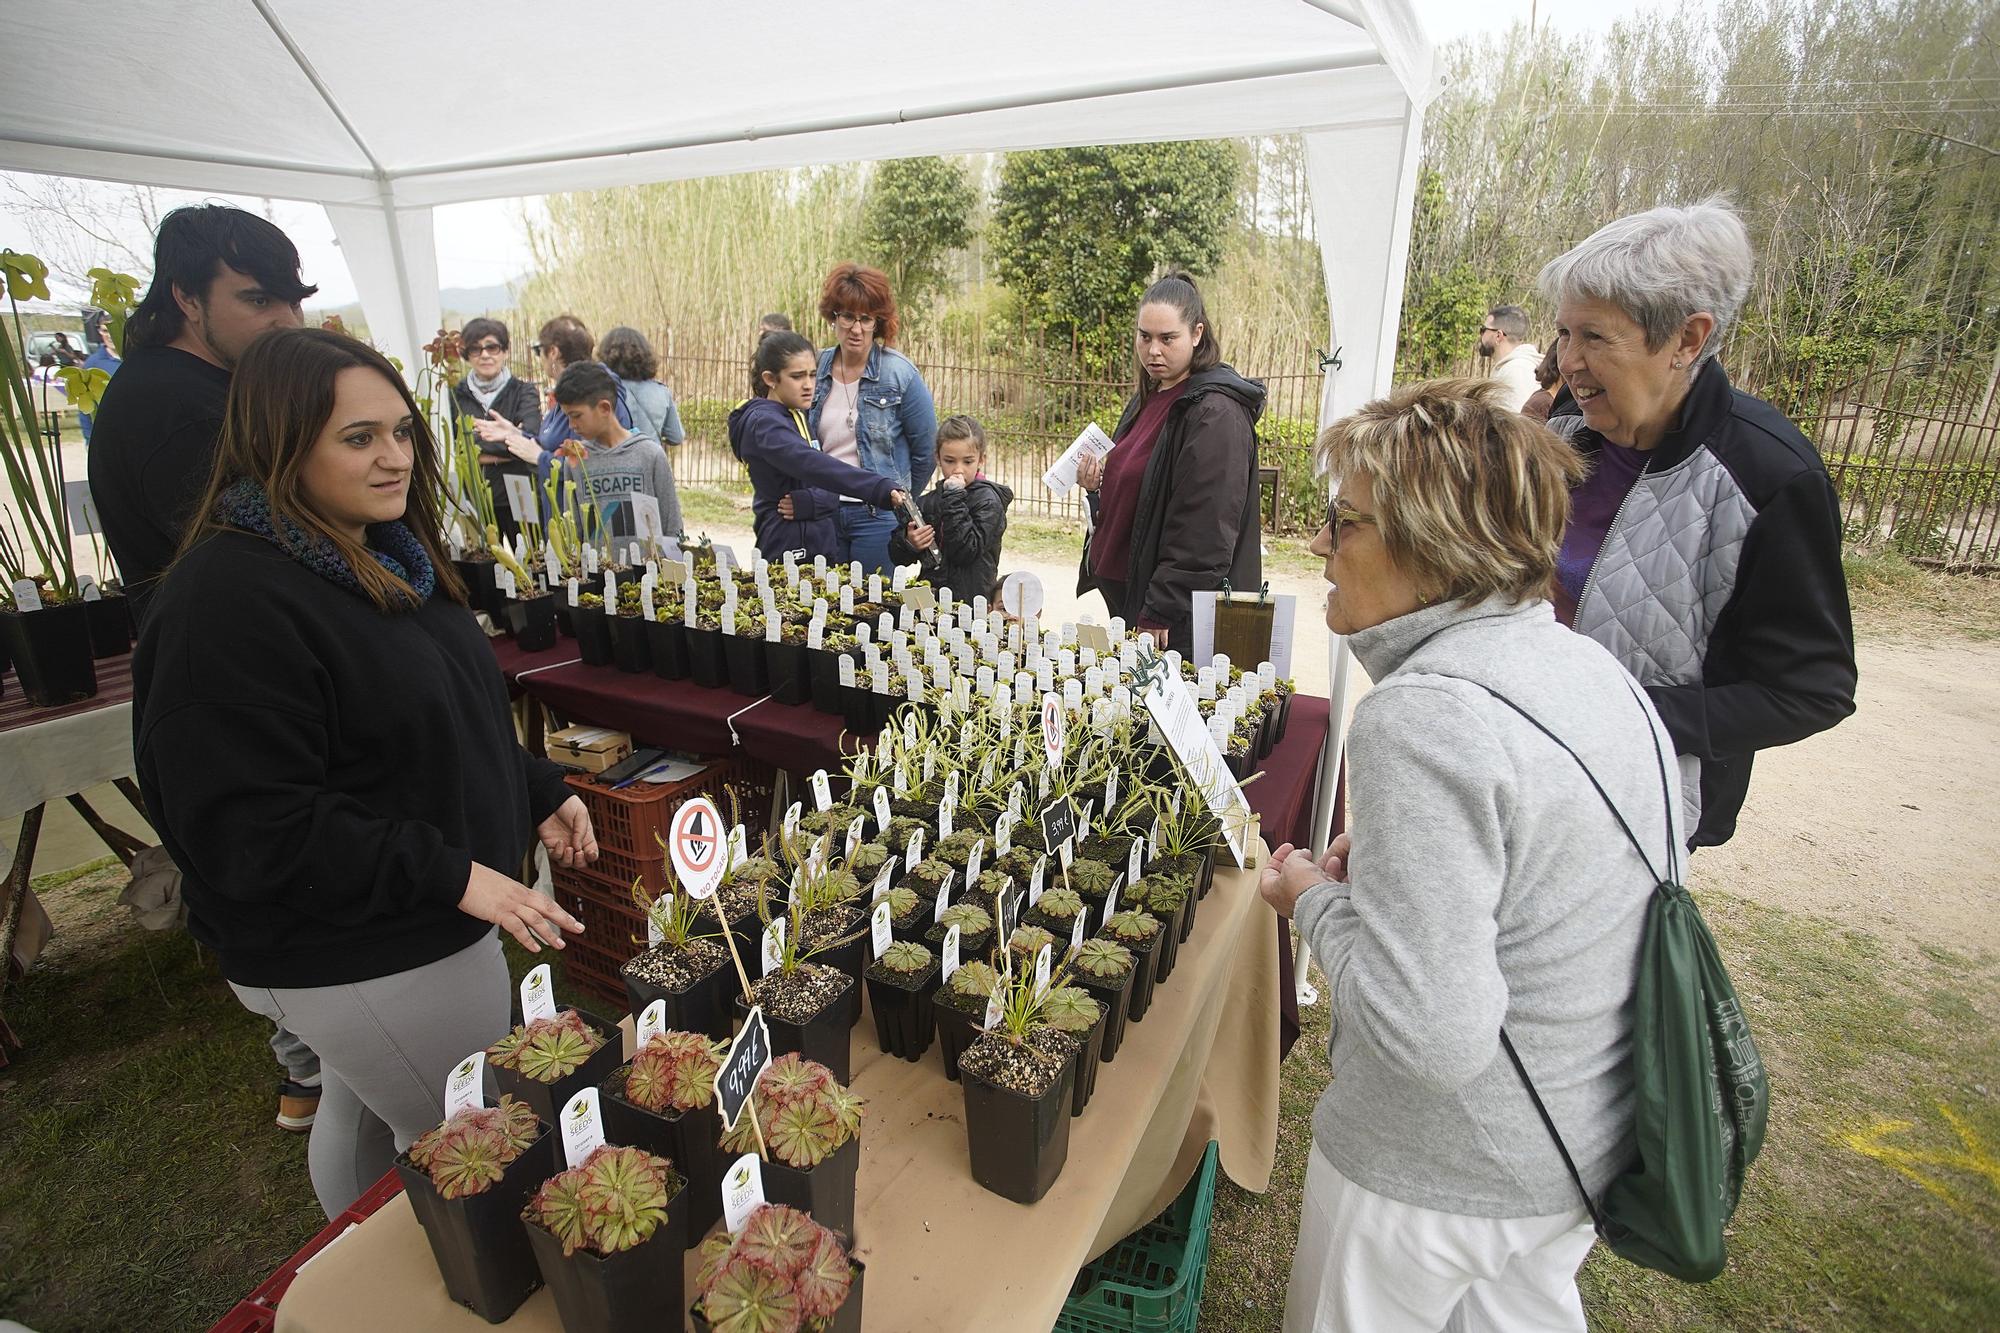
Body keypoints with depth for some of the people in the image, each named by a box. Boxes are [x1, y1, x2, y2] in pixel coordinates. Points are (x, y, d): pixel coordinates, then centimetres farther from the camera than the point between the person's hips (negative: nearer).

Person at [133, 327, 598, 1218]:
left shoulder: (386, 555, 6)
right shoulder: (230, 599, -25)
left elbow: (456, 718, 16)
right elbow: (251, 827, -26)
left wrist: (537, 794, 7)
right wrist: (451, 875, -26)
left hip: (394, 930, 10)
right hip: (356, 963, -9)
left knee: (361, 1118, 29)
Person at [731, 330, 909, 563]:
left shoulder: (796, 417, 14)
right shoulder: (764, 423, -13)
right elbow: (815, 466, -32)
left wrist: (810, 503, -18)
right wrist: (882, 490, -43)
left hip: (820, 543, 8)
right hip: (790, 550, -8)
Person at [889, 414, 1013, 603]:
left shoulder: (988, 501, -2)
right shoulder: (926, 502, 11)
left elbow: (965, 552, -15)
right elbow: (897, 556, 15)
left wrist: (955, 498, -12)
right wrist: (909, 543, -7)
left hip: (970, 602, -5)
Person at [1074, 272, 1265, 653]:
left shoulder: (1216, 414, -16)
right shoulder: (1147, 400, 13)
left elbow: (1204, 535, -21)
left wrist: (1160, 614, -20)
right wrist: (1098, 485, 3)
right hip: (1126, 593, 9)